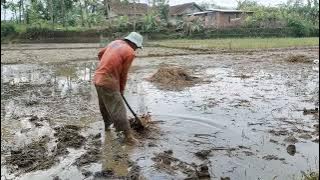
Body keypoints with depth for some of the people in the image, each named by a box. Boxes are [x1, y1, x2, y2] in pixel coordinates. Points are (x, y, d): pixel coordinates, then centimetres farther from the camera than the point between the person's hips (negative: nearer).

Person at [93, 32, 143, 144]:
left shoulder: (115, 42, 12)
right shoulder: (130, 53, -9)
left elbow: (100, 54, 23)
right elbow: (123, 74, -4)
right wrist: (122, 89, 9)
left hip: (98, 78, 8)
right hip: (108, 82, -8)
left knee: (104, 105, 24)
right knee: (118, 109, -4)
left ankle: (107, 125, 43)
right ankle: (128, 135, 1)